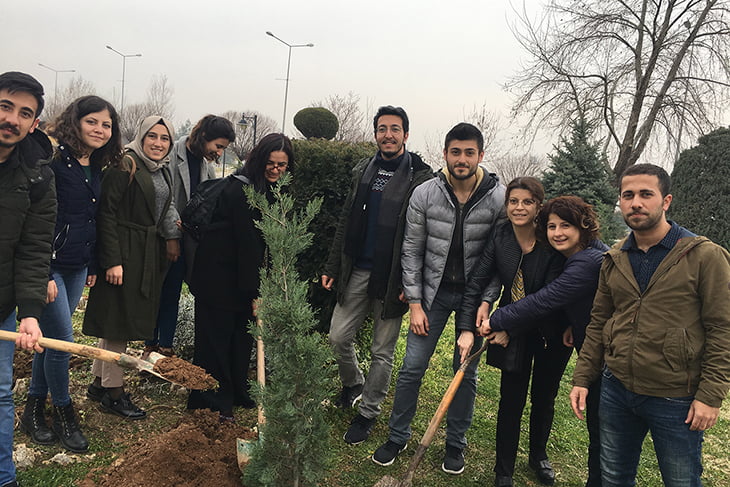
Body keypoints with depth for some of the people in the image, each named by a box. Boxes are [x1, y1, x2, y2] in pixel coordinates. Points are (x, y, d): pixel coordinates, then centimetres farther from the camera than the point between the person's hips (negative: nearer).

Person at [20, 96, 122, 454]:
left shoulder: (96, 168, 10)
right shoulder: (53, 159, -14)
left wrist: (93, 266, 17)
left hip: (77, 267, 7)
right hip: (50, 265, -7)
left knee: (53, 339, 14)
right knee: (62, 340, -2)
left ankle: (34, 410, 28)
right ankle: (63, 413, 18)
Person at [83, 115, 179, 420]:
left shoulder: (163, 171, 13)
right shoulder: (124, 166, -12)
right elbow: (107, 214, -16)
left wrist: (171, 239, 11)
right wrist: (112, 260, -21)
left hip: (149, 254, 8)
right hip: (124, 252, -8)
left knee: (124, 319, 15)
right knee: (118, 318, 0)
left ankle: (99, 383, 29)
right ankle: (113, 392, 12)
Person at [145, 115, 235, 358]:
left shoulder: (207, 167, 9)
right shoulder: (172, 156, -13)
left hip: (187, 242, 6)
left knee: (172, 294, 13)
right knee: (159, 292, 6)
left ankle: (166, 346, 23)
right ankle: (150, 345, 21)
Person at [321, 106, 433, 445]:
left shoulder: (422, 179, -8)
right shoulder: (363, 171, 9)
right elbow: (346, 223, 12)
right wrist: (332, 267, 9)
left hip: (392, 277, -5)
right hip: (357, 271, 5)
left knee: (382, 351, 7)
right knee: (339, 336, 9)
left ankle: (367, 413, 25)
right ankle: (352, 383, 38)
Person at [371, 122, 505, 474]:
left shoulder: (499, 199, -13)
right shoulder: (424, 195, -10)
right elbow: (412, 251, -3)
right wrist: (415, 304, -5)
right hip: (433, 290, 1)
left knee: (466, 372, 10)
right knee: (412, 367, 3)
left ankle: (455, 444, 30)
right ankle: (397, 436, 24)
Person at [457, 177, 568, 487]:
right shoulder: (500, 238, -11)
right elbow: (477, 282, -12)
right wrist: (466, 329, -21)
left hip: (549, 332, -1)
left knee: (544, 397, 18)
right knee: (511, 400, 3)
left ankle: (538, 455, 44)